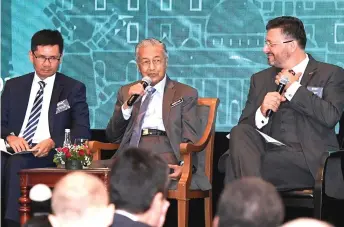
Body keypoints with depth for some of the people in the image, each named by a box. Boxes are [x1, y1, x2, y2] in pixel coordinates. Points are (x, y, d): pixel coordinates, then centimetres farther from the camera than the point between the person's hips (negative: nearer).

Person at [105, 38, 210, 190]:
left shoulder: (185, 94, 17)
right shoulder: (126, 92, 25)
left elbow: (190, 140, 7)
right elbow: (112, 137, 15)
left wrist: (184, 165, -15)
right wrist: (127, 104, 0)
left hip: (166, 156, -2)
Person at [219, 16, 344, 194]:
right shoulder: (260, 79, 21)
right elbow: (244, 127, 13)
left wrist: (293, 87, -5)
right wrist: (262, 112, -8)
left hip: (309, 160, -5)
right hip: (270, 154, 5)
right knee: (239, 133, -29)